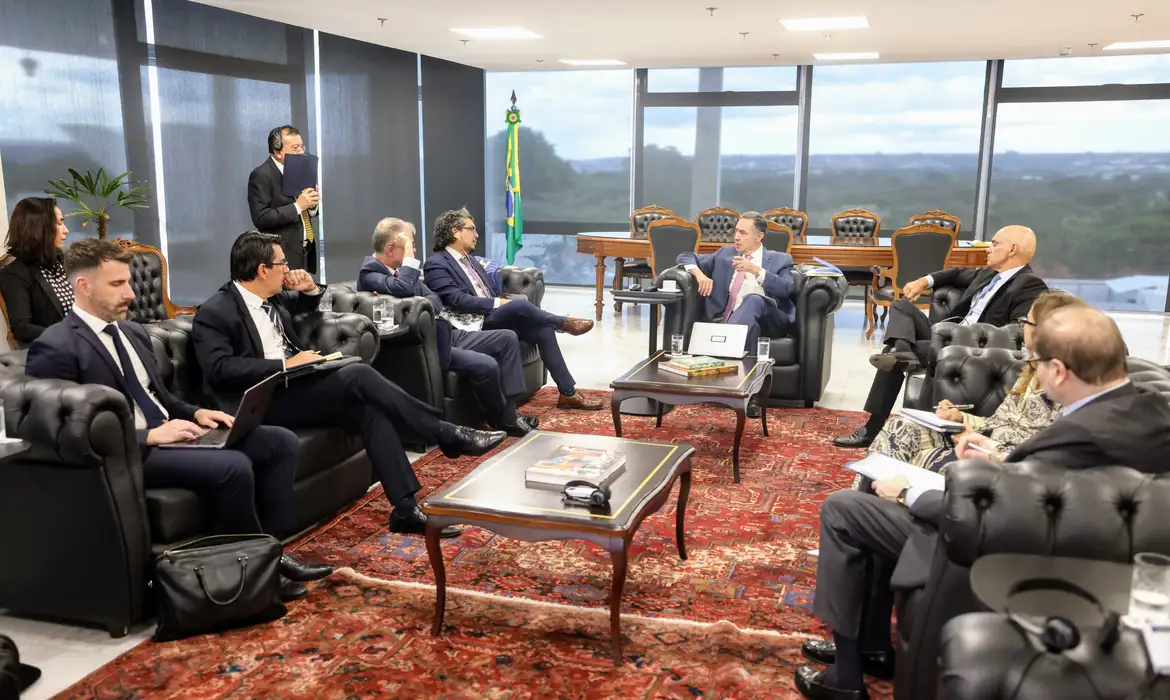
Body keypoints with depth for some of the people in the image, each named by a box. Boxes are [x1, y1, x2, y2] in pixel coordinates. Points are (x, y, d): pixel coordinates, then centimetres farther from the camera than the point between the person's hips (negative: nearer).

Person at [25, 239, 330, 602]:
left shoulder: (133, 332, 16)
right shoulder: (55, 349, -11)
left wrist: (196, 413, 3)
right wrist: (149, 436, -22)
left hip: (169, 433, 9)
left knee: (281, 442, -5)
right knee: (233, 466, -31)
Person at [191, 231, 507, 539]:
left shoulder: (272, 297, 13)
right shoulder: (215, 313, -9)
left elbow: (307, 305, 34)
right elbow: (220, 370, -22)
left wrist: (310, 289, 9)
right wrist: (286, 364, -25)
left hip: (294, 389, 8)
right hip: (262, 404, -8)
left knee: (368, 409, -20)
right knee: (358, 375, -25)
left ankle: (406, 509, -20)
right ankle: (448, 435, -16)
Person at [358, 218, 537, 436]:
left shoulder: (401, 268, 13)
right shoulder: (370, 273, -13)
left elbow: (435, 300, 5)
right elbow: (405, 289, -34)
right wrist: (408, 254, -21)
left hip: (442, 333, 10)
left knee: (507, 338, 3)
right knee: (486, 365, -25)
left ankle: (508, 412, 0)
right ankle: (502, 419, 1)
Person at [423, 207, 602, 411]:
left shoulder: (471, 261, 22)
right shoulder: (436, 264, -6)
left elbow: (495, 291, 22)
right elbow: (457, 300, -18)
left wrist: (504, 303, 1)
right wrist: (498, 303, -17)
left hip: (493, 317, 8)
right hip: (474, 325, -8)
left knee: (543, 329, -14)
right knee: (520, 306, -31)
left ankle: (568, 393, -11)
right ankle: (565, 323, -4)